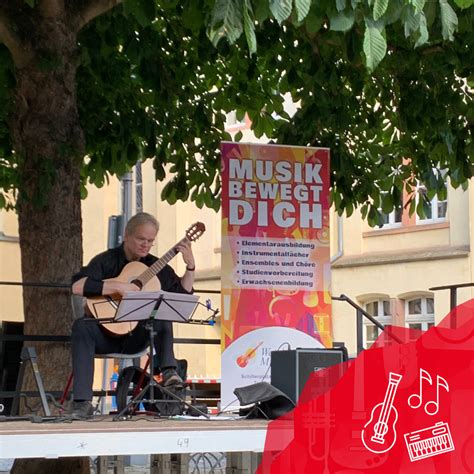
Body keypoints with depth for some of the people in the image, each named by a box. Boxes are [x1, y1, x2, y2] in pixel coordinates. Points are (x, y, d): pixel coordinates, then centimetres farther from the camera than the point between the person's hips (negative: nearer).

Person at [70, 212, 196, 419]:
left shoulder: (155, 266, 9)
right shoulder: (107, 260, -4)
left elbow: (183, 294, 10)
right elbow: (77, 286, -21)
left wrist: (190, 266, -3)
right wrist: (118, 287, -24)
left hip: (136, 335, 3)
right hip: (105, 333, -2)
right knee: (81, 326, -34)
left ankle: (169, 371, -38)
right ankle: (82, 403, -38)